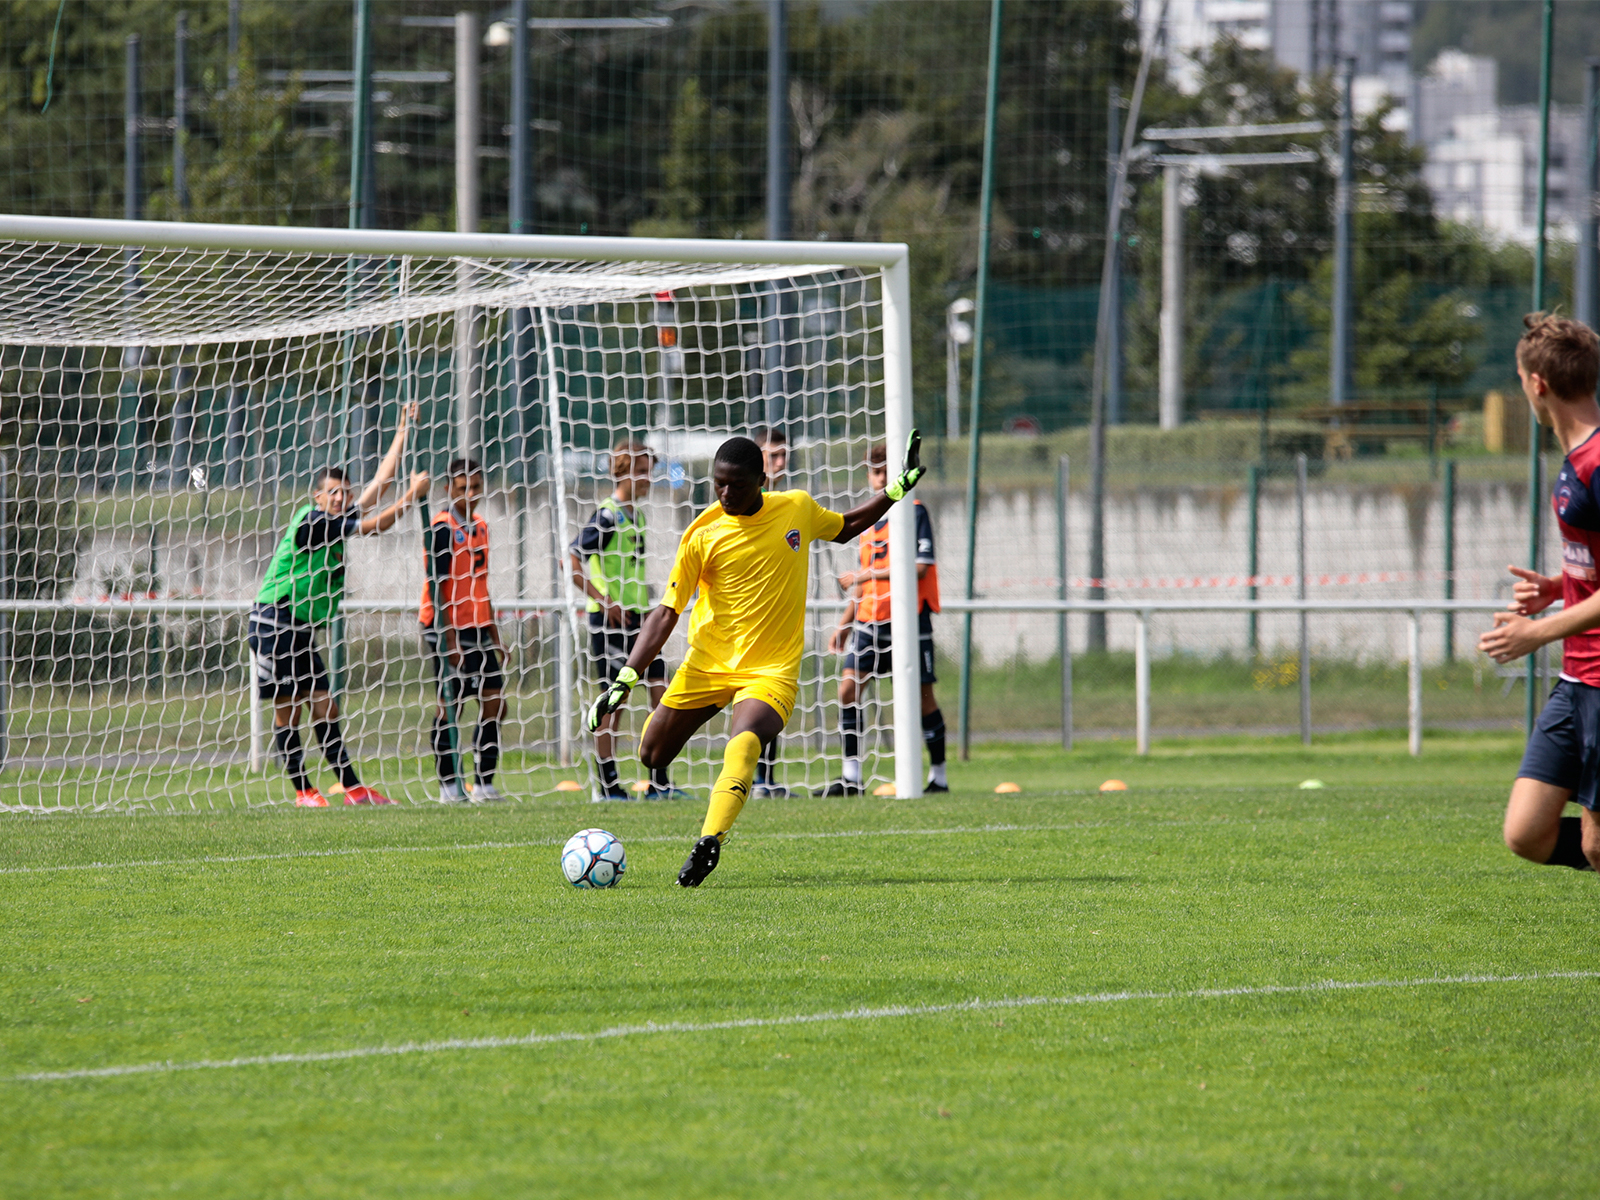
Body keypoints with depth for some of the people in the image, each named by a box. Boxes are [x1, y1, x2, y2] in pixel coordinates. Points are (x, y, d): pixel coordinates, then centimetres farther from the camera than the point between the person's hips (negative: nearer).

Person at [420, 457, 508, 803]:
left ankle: (484, 783, 5)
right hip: (447, 627, -8)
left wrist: (494, 635, 22)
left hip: (477, 629, 8)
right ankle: (449, 784, 1)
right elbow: (436, 585, -14)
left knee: (494, 702, 1)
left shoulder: (480, 527, 15)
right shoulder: (443, 528, -10)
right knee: (448, 703, -5)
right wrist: (449, 639, -19)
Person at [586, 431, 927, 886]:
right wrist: (627, 678, -20)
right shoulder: (703, 535, -9)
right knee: (652, 755, 6)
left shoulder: (798, 508, -1)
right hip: (707, 662, 2)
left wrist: (897, 489, 14)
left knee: (743, 742, -32)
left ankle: (708, 844, -42)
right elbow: (666, 612, -10)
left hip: (771, 671, -2)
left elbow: (843, 528, 23)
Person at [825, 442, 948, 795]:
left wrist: (866, 575, -14)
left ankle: (938, 775, 11)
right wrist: (843, 625, 21)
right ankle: (851, 775, -4)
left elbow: (920, 566, -16)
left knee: (922, 696, 0)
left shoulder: (914, 512, -6)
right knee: (848, 687, -6)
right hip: (871, 619, 6)